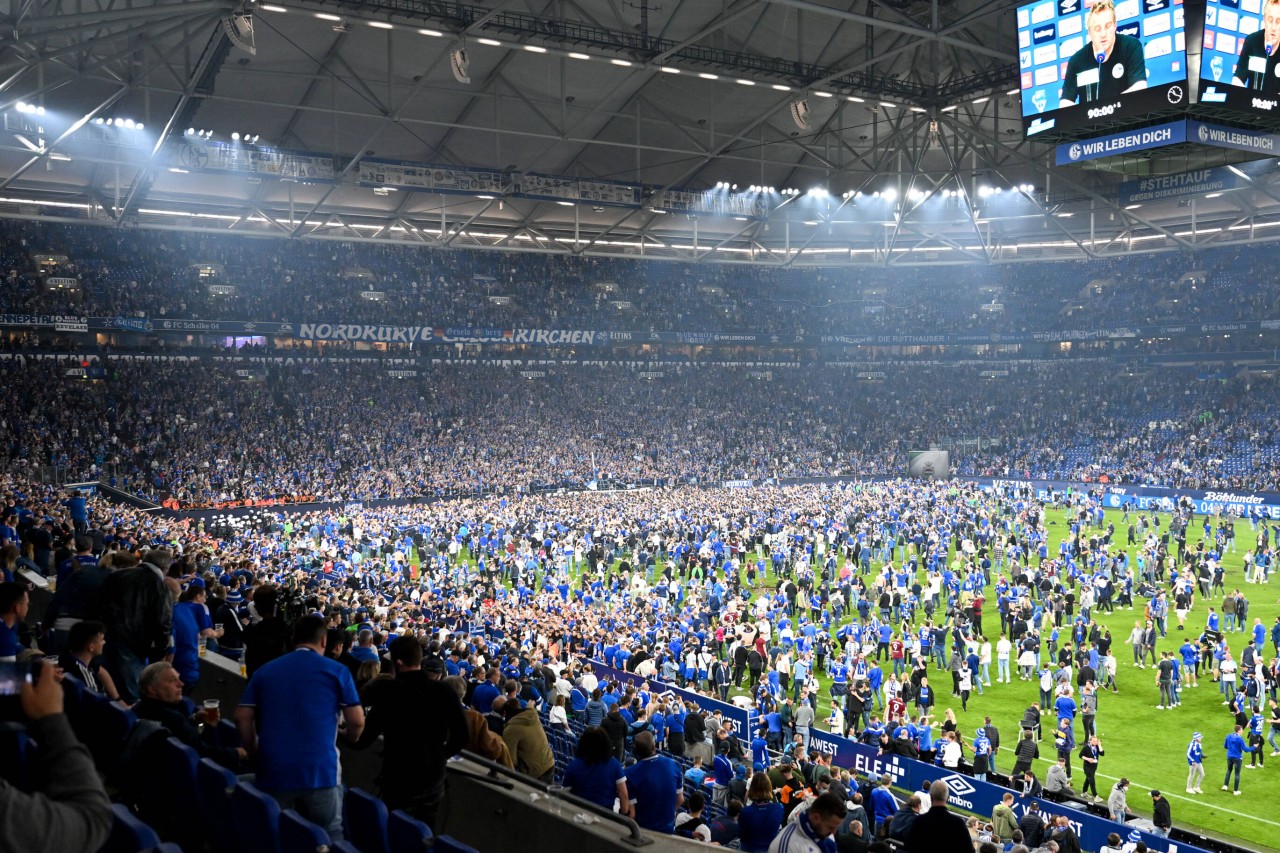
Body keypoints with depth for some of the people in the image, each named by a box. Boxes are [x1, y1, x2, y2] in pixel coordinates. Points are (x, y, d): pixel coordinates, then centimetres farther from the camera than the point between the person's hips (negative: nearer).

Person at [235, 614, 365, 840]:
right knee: (329, 837, 9)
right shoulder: (337, 671, 3)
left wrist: (254, 750, 21)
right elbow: (357, 721, 1)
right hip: (320, 769, -3)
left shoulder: (264, 671, 12)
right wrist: (350, 737, 22)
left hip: (273, 770, 3)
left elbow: (242, 717, 7)